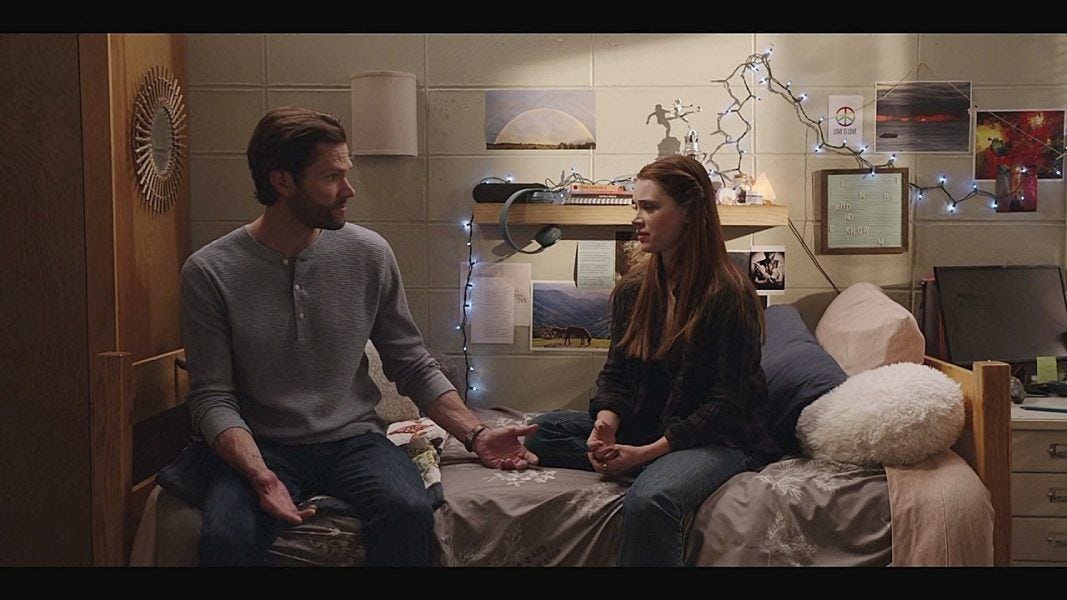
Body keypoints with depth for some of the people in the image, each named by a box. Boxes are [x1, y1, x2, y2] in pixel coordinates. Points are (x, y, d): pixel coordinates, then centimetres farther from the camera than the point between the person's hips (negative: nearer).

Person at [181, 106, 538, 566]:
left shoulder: (369, 254, 1)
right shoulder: (209, 272, -5)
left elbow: (414, 367, 7)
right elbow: (213, 397, -6)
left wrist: (475, 434, -5)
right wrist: (259, 473, -24)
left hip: (354, 439, 2)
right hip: (262, 447, -2)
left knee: (409, 512, -29)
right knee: (224, 537, -33)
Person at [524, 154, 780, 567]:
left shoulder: (729, 296, -14)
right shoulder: (633, 289, 7)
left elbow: (725, 405, -16)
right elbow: (616, 374, 10)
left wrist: (649, 451, -24)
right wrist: (606, 424, -13)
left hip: (720, 438, -8)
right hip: (644, 427, 8)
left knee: (648, 501, -39)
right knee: (543, 431, -12)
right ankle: (666, 470, -18)